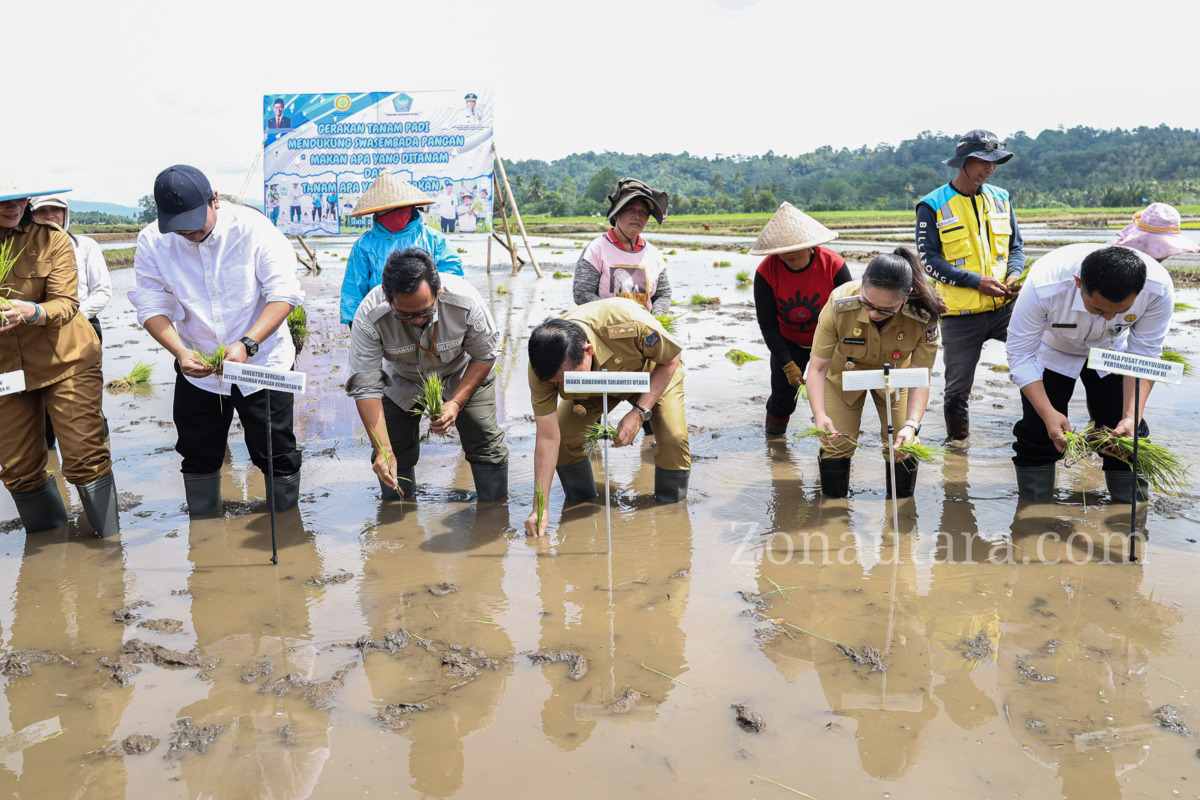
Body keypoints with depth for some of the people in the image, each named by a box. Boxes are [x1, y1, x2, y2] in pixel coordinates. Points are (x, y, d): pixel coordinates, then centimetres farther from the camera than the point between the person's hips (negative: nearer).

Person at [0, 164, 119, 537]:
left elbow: (67, 303, -14)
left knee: (85, 458, -6)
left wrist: (32, 312, -35)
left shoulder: (52, 239, -8)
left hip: (65, 363, -3)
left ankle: (110, 539, 11)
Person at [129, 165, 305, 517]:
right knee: (198, 456, 15)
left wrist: (246, 345, -32)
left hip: (261, 361, -3)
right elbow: (151, 306, -9)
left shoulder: (252, 227, -18)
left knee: (277, 454, 4)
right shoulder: (152, 242, -9)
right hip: (196, 367, 3)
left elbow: (283, 293, -20)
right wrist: (180, 352, -27)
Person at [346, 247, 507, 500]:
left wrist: (456, 403, -27)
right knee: (393, 451, -3)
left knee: (486, 445, -8)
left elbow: (485, 355, -18)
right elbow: (365, 387, -32)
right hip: (401, 380, 1)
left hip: (463, 374, 0)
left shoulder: (466, 302, -37)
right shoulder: (369, 317, -36)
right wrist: (384, 451, -39)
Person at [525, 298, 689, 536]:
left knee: (674, 438, -24)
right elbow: (547, 437, -27)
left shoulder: (630, 326, -45)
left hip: (654, 373, -2)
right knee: (563, 436, -18)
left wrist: (640, 412, -32)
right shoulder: (543, 367, -33)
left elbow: (672, 358, -23)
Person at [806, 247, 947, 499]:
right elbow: (817, 368, -31)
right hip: (844, 375, -1)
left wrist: (911, 425, -43)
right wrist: (820, 415, -46)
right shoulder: (839, 305, -37)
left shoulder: (924, 317, -35)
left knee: (904, 448, -5)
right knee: (836, 446, -4)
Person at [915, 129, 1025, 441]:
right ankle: (957, 440, 28)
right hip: (961, 314, -3)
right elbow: (929, 260, -9)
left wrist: (1014, 275, -6)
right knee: (958, 389, 7)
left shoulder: (1000, 199, 10)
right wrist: (975, 281, -18)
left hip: (1005, 307, 3)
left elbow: (1016, 246, 16)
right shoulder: (933, 206, -4)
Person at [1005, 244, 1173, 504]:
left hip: (1111, 350, 2)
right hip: (1051, 349, -2)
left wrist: (1132, 416, -33)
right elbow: (1020, 355, -30)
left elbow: (1144, 357, -21)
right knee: (1038, 432, -5)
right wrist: (1049, 413, -38)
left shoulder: (1159, 289, -34)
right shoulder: (1043, 286, -42)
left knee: (1127, 434, -3)